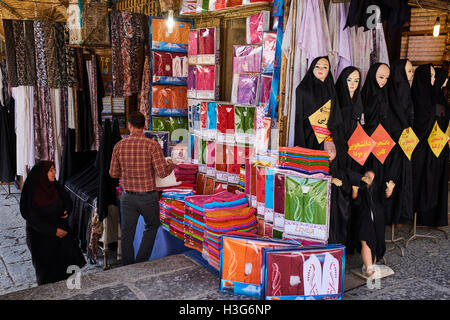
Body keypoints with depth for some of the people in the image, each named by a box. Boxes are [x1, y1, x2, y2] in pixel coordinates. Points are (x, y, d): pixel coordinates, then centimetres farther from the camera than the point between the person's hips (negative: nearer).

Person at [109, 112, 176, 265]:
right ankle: (141, 261, 16)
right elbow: (162, 172, -16)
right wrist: (171, 165, 5)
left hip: (128, 197, 2)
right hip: (148, 196, -2)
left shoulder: (119, 146, -3)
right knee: (152, 226, 22)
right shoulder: (152, 145, -14)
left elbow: (113, 173, 5)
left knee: (127, 234, 12)